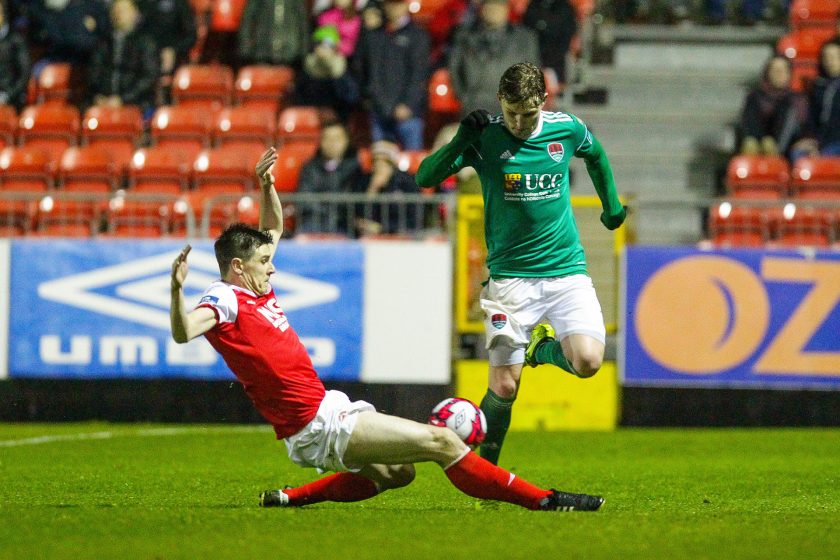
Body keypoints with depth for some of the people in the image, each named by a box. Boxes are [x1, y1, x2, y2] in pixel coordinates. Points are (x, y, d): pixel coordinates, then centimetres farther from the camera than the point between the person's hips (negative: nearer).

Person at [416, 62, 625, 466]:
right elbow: (424, 178, -12)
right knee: (504, 386, -7)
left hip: (566, 268, 2)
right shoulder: (485, 138, -7)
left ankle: (543, 347, 16)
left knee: (587, 361, -19)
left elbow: (595, 154, 23)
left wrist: (612, 205, 29)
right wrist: (460, 141, -25)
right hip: (510, 277, -2)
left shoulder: (567, 129, -1)